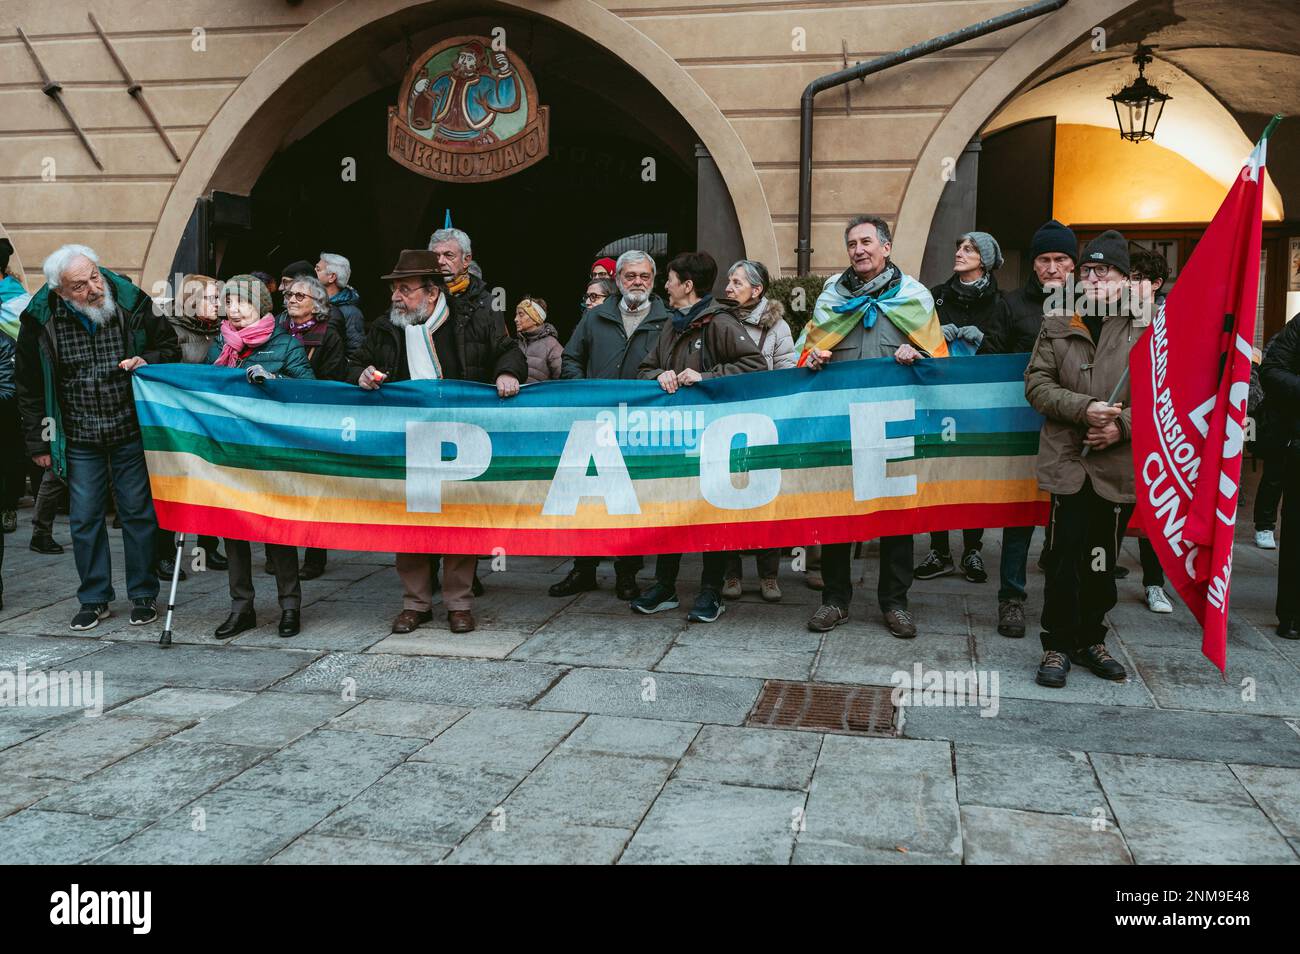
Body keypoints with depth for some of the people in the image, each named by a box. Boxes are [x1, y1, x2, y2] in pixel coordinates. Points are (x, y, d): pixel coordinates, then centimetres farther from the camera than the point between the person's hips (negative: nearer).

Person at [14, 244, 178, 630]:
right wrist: (38, 442, 4)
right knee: (85, 518, 5)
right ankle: (94, 599, 19)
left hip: (131, 432, -1)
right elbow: (30, 387, 3)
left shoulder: (132, 302, -7)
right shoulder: (40, 320, -6)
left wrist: (146, 362, -14)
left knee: (138, 511, 5)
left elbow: (169, 346, 9)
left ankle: (143, 595, 18)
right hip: (81, 438, 1)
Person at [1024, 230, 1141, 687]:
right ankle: (1058, 646, 13)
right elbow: (1037, 383, 2)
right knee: (1065, 557, 0)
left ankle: (1090, 639, 28)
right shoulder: (1057, 325, 6)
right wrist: (1084, 408, -12)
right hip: (1068, 461, 0)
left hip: (1119, 465, 0)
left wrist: (1123, 425, -14)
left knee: (1102, 560, 11)